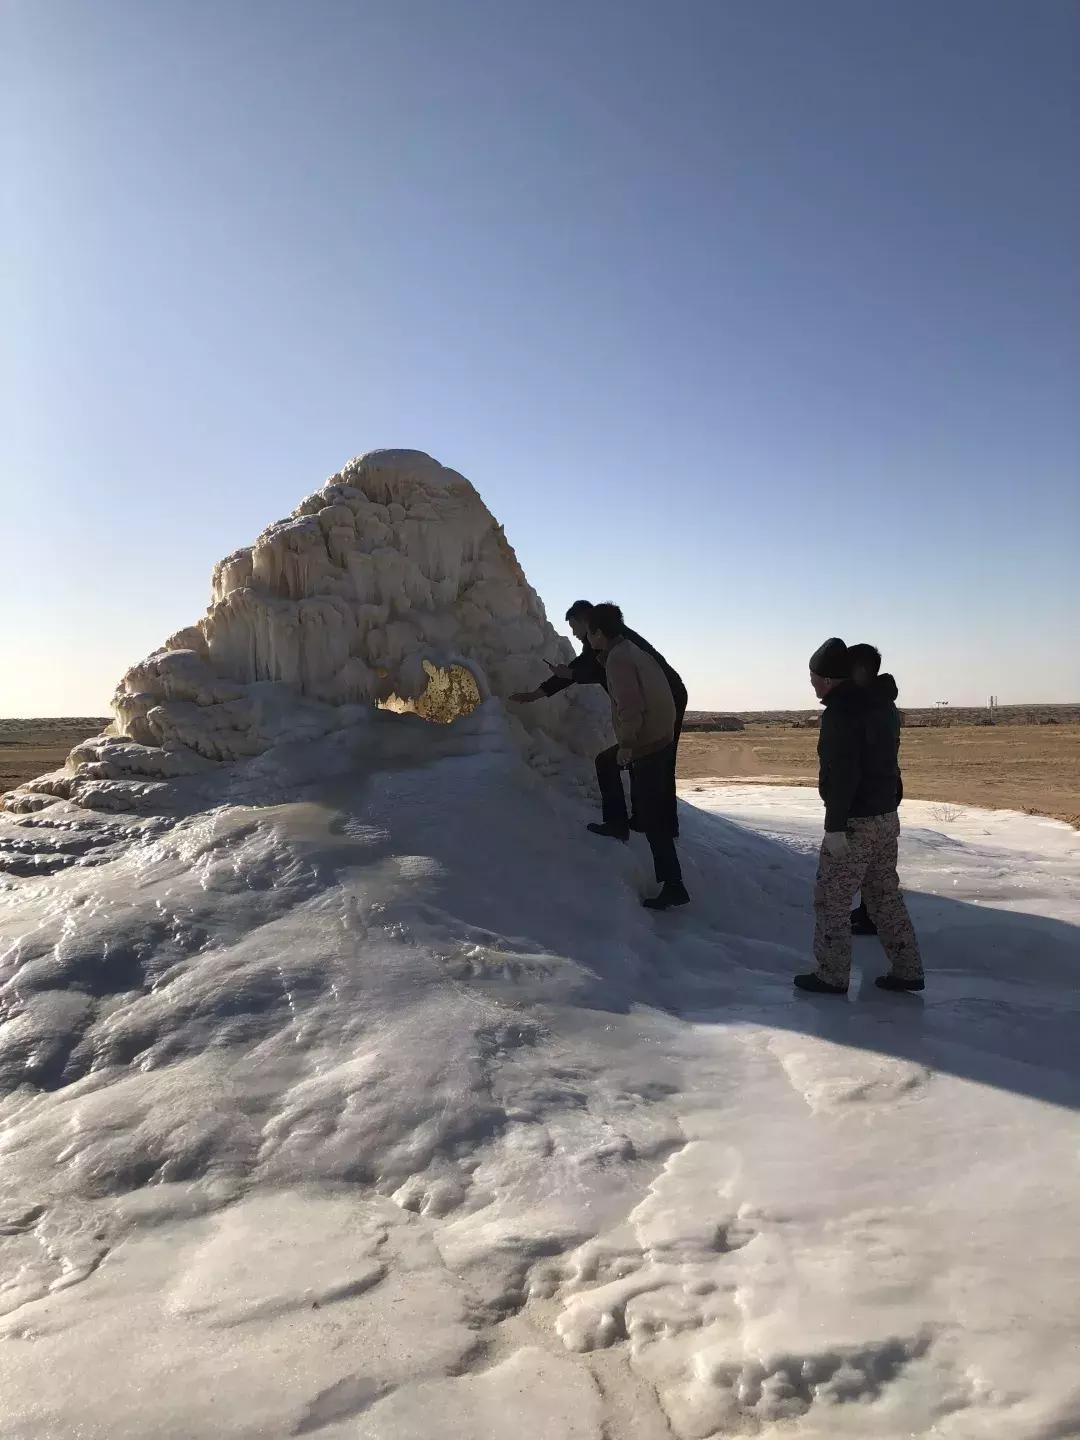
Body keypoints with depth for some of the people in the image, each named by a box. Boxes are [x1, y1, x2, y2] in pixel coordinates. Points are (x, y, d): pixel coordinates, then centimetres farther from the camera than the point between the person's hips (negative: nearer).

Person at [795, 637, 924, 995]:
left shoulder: (840, 714, -19)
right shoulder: (883, 706, 10)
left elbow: (842, 774, -25)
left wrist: (835, 827, -22)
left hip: (855, 824, -9)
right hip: (886, 818, 9)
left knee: (831, 899, 3)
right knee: (885, 894, 18)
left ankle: (832, 975, 11)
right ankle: (907, 970, 22)